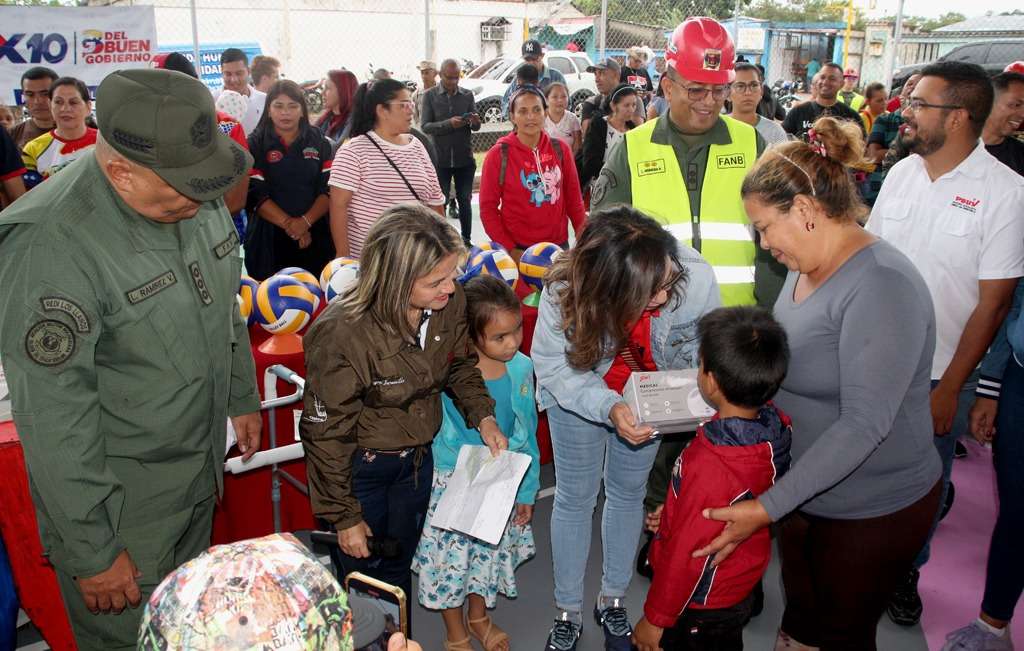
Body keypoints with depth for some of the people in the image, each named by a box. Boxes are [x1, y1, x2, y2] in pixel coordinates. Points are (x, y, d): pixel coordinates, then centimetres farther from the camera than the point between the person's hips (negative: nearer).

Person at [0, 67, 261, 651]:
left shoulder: (196, 197, -6)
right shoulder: (52, 246, -29)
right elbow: (55, 422, -24)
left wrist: (243, 397, 19)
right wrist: (90, 553, -17)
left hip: (204, 468, 6)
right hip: (121, 503, -6)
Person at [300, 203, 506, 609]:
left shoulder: (450, 303, -19)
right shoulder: (341, 334, -33)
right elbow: (326, 433, -21)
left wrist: (482, 415, -12)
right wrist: (344, 515, -12)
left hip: (418, 457, 5)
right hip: (359, 466, -5)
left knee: (400, 568, 26)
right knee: (360, 573, 17)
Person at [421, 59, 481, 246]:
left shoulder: (467, 95, 5)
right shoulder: (430, 95, -1)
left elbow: (476, 127, 4)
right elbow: (426, 127, -8)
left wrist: (475, 122, -21)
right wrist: (449, 124, -23)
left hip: (465, 158, 2)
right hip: (440, 158, -2)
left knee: (465, 200, 9)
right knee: (440, 201, 6)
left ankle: (466, 238, 19)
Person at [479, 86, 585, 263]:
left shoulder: (560, 149, 4)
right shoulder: (499, 154, -5)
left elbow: (573, 197, 9)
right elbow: (488, 207, -5)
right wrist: (509, 249, -11)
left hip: (558, 245, 3)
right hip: (519, 250, -3)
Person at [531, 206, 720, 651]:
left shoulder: (696, 277, -35)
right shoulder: (564, 291, -38)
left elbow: (703, 350, -15)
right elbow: (553, 366, -25)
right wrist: (608, 408, -38)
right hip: (578, 395, -2)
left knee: (628, 493, 18)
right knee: (575, 497, 10)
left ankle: (613, 600, 41)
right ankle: (568, 612, 32)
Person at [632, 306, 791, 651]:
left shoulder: (711, 468, -38)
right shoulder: (776, 426, -15)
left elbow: (687, 557, -27)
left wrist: (655, 619, -12)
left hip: (701, 608, -7)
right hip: (742, 586, 7)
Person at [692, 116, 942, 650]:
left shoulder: (881, 286, -26)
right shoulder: (807, 268, 2)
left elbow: (864, 424, -30)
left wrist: (767, 507, -30)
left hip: (871, 511, -7)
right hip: (803, 493, 8)